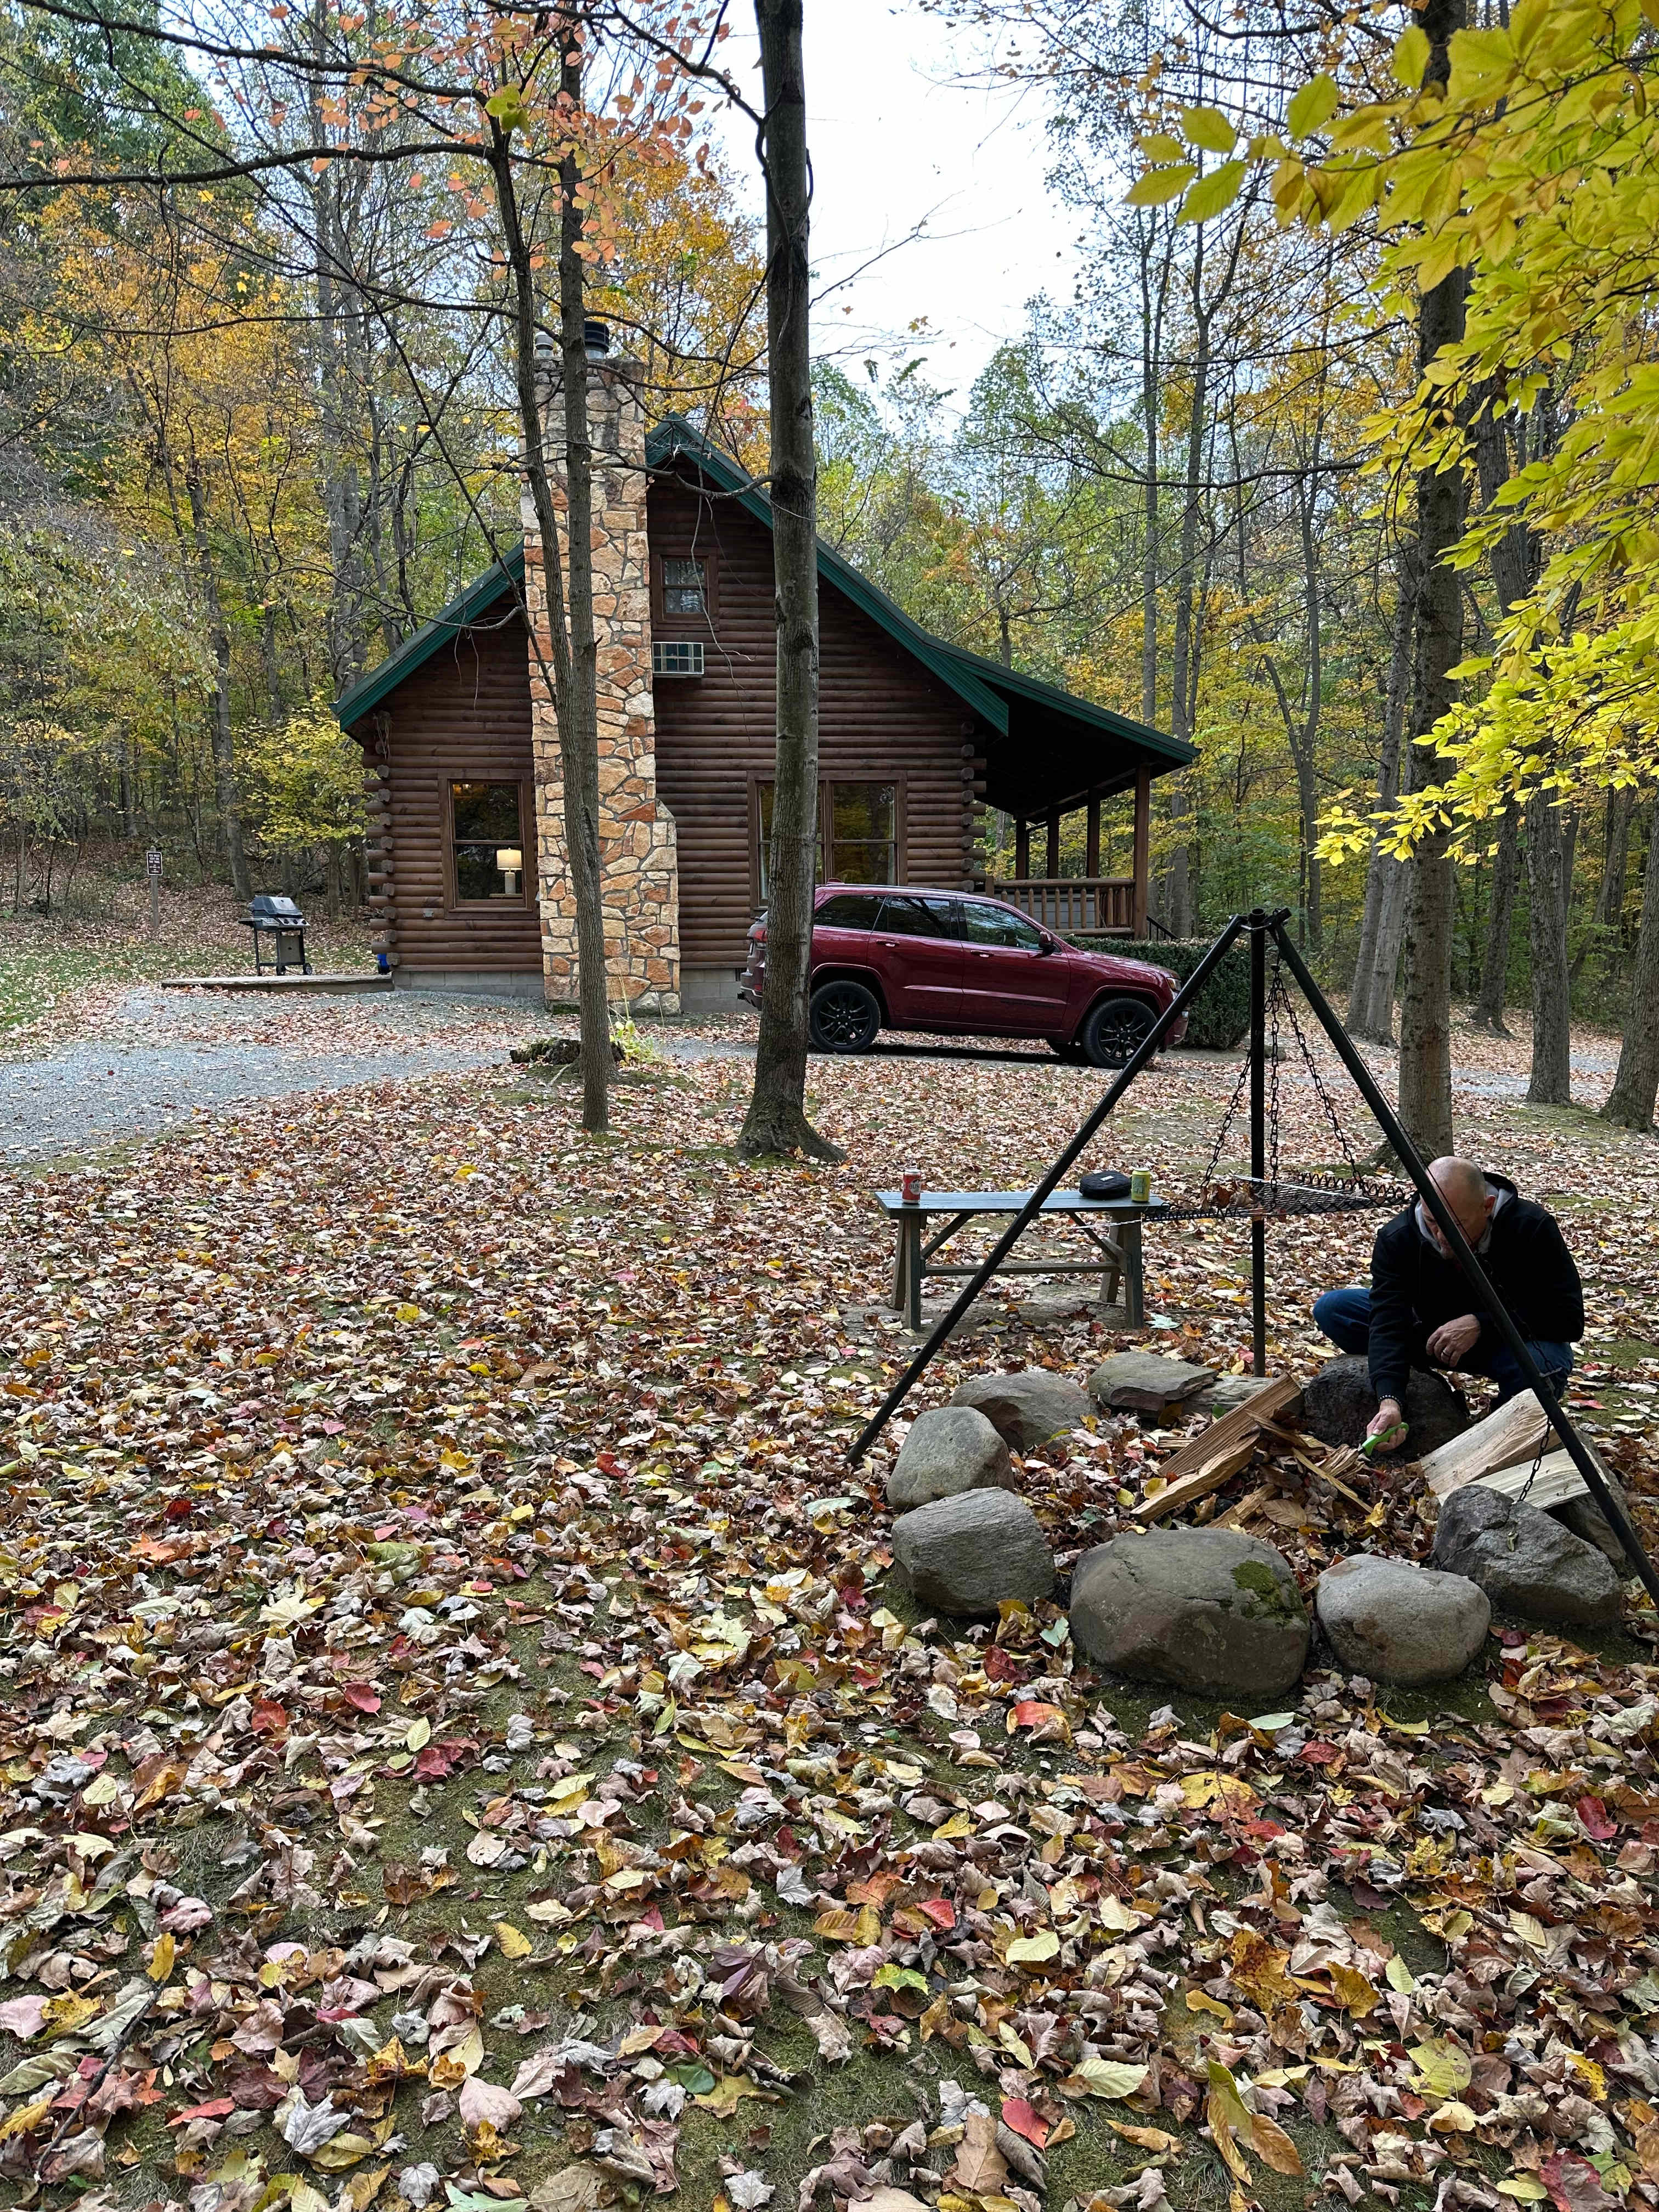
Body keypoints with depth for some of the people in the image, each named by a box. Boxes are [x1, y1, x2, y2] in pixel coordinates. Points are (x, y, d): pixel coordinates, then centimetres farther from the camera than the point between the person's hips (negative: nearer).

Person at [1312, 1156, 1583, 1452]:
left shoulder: (1532, 1227, -28)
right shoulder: (1397, 1238, -23)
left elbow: (1570, 1319, -26)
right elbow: (1388, 1323, -31)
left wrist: (1481, 1325, -35)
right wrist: (1390, 1401, -48)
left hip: (1513, 1338, -2)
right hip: (1433, 1333, 3)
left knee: (1543, 1364, -41)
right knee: (1330, 1309, -17)